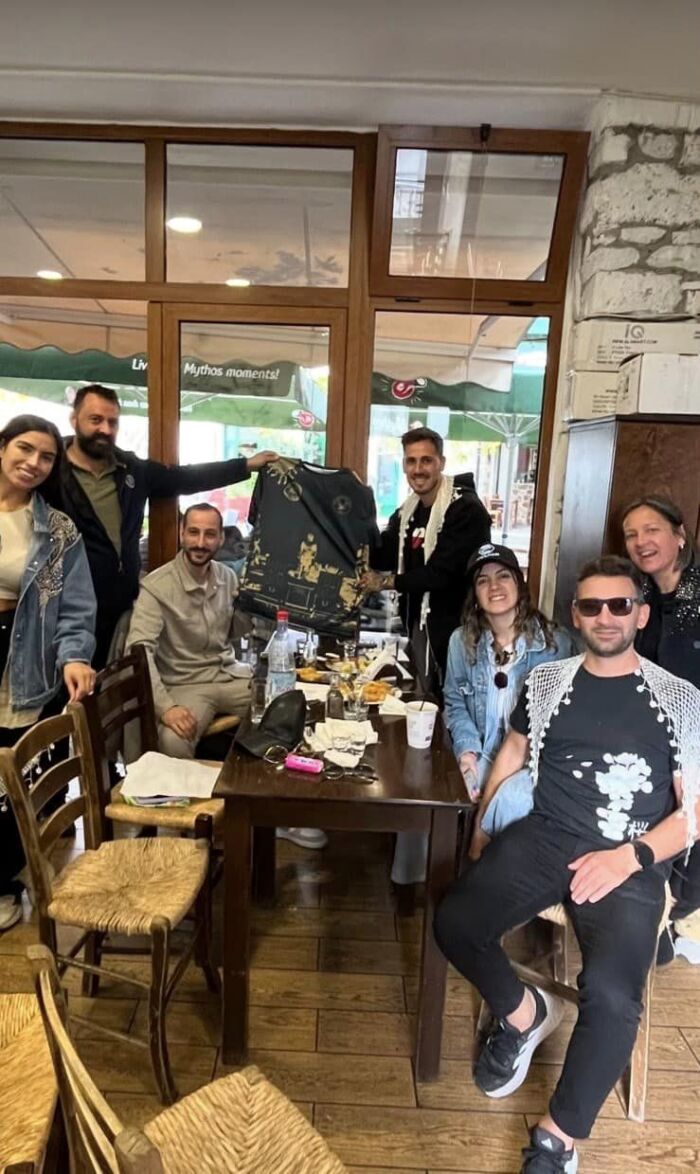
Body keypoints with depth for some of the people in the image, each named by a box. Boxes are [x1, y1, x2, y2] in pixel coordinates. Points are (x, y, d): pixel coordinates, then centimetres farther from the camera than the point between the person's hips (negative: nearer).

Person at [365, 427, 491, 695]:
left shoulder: (466, 510, -18)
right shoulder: (407, 511, 8)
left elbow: (441, 574, -23)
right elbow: (381, 558, 8)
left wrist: (386, 582, -12)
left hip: (454, 628, -7)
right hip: (417, 624, 8)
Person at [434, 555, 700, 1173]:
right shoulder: (547, 681, 11)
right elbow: (513, 752, 21)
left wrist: (630, 857, -13)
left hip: (631, 862, -2)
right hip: (544, 837, 3)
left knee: (610, 994, -27)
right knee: (455, 921, -20)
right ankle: (525, 1012, 12)